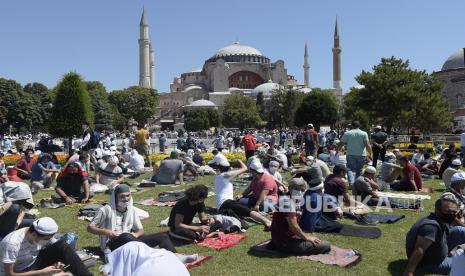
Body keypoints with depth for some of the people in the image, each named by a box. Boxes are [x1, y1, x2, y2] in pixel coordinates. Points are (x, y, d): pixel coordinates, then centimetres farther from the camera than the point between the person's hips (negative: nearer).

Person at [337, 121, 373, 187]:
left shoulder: (347, 133, 0)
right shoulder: (364, 134, 0)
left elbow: (341, 144, 2)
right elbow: (367, 145, -8)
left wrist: (337, 151, 16)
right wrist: (370, 154, -2)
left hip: (350, 154, -1)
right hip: (361, 155, 1)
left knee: (350, 169, 1)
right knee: (359, 170, 12)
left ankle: (351, 182, -21)